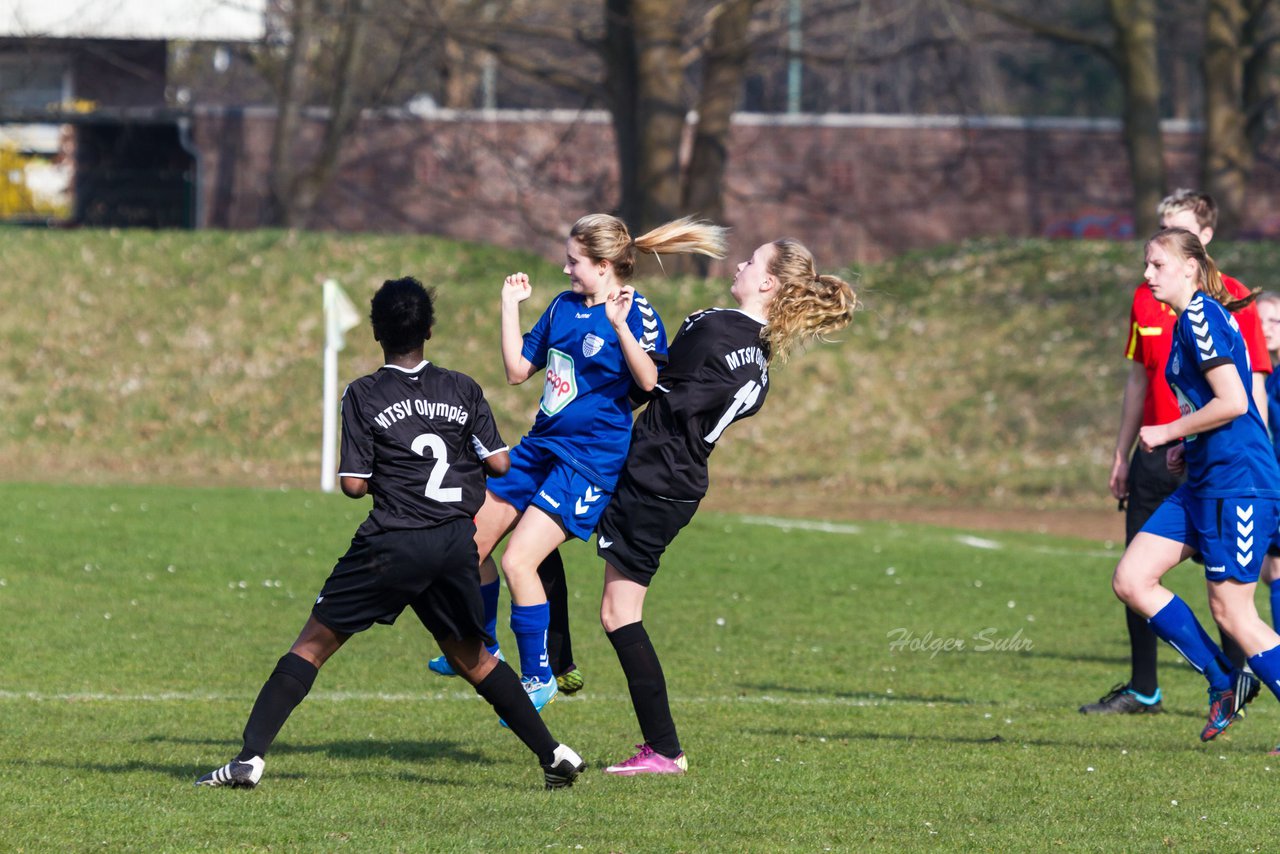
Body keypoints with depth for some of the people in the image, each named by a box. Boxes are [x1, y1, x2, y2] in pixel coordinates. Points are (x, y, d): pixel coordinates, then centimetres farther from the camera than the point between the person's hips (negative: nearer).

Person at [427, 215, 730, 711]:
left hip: (590, 459, -8)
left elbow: (651, 382, -26)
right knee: (473, 545, 14)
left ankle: (539, 678, -2)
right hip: (541, 445, 8)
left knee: (518, 562, -18)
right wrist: (511, 305, 10)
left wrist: (620, 325, -35)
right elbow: (518, 371, 13)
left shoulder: (636, 312, -13)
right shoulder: (563, 307, 9)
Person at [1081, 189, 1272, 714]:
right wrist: (1121, 457, 15)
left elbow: (1252, 388, -5)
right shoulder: (1146, 298, 11)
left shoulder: (1233, 299, -4)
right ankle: (1142, 690, 12)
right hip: (1156, 454, 5)